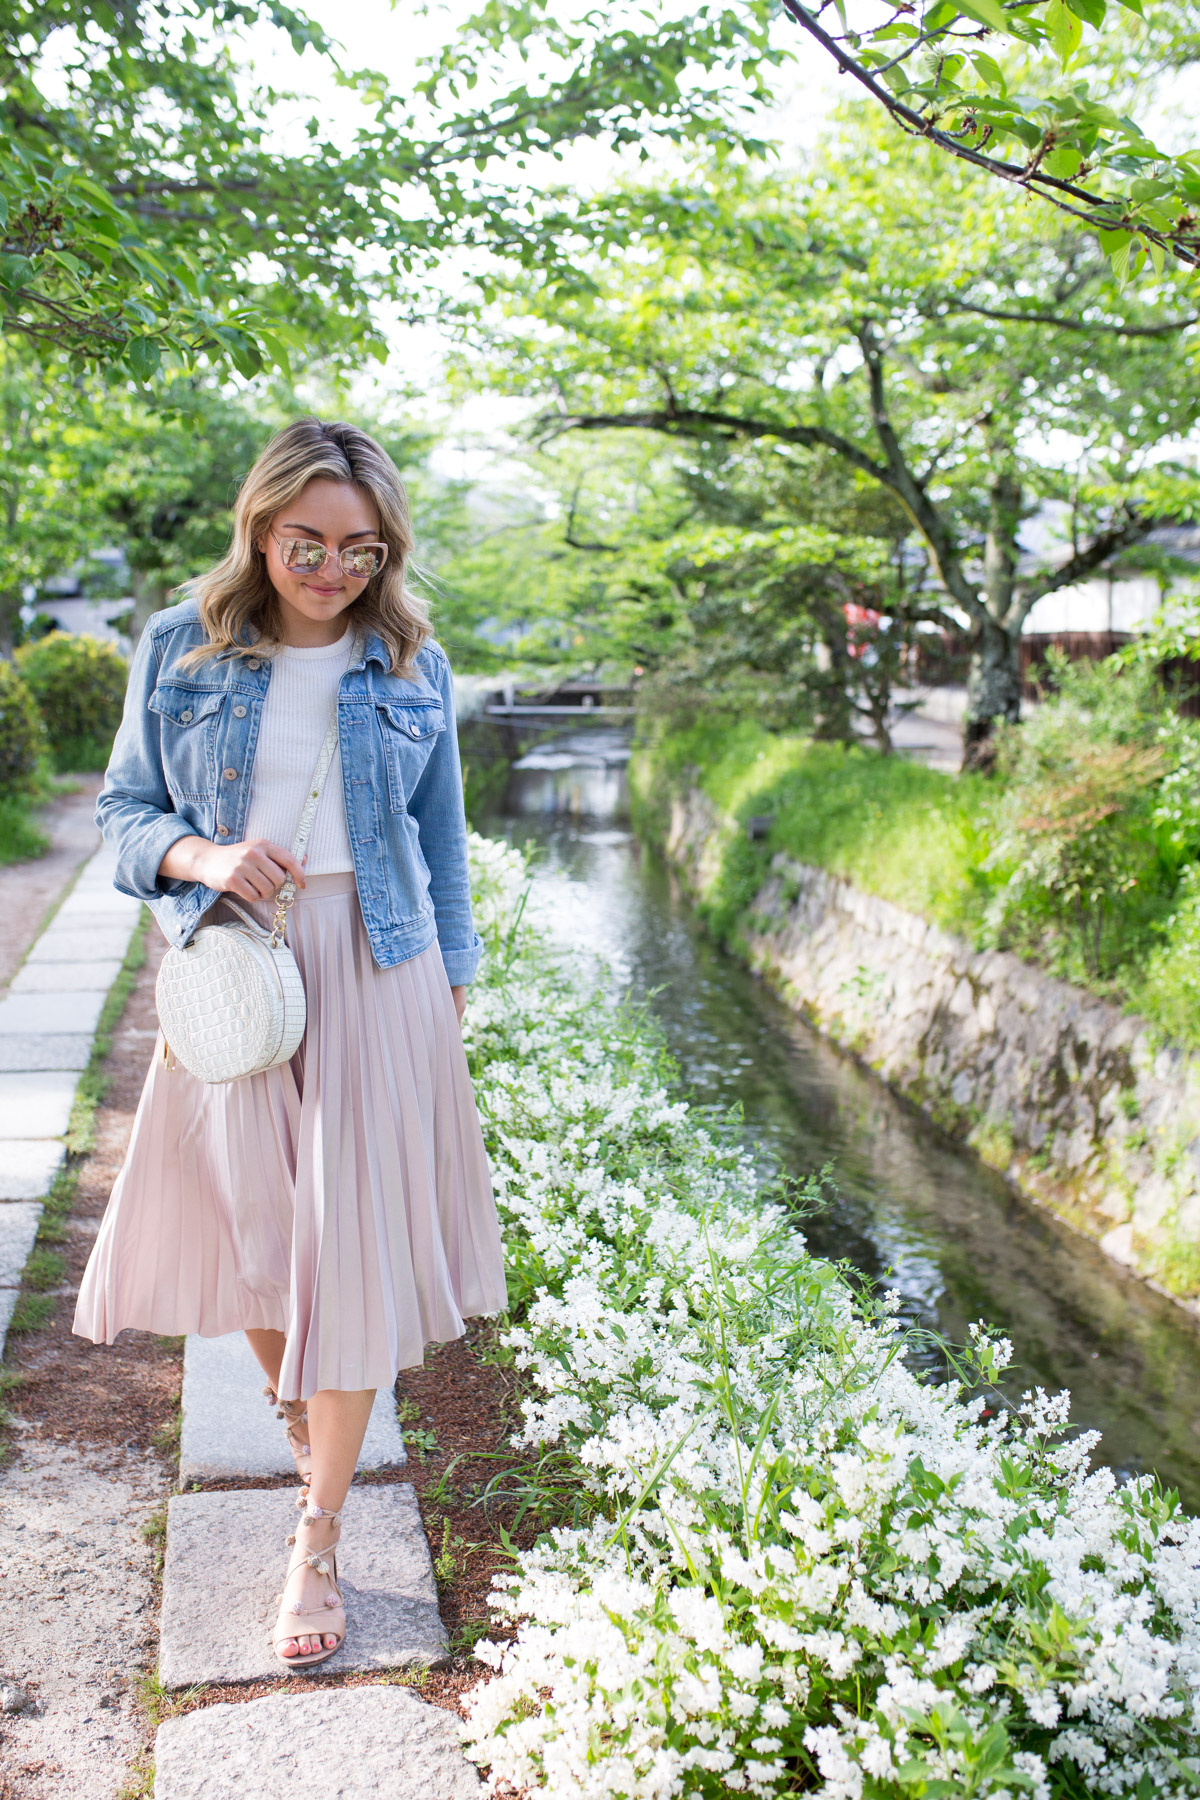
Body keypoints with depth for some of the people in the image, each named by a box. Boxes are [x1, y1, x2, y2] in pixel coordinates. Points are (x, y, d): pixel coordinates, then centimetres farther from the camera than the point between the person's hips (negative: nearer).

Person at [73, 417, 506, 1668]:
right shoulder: (181, 648, 1)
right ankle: (287, 1387, 45)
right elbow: (124, 809, 5)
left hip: (375, 972, -1)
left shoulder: (411, 665, 2)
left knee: (354, 1243, -1)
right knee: (241, 1219, 11)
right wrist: (201, 857, -16)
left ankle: (317, 1541, 12)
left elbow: (441, 845, 9)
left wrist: (450, 993, 9)